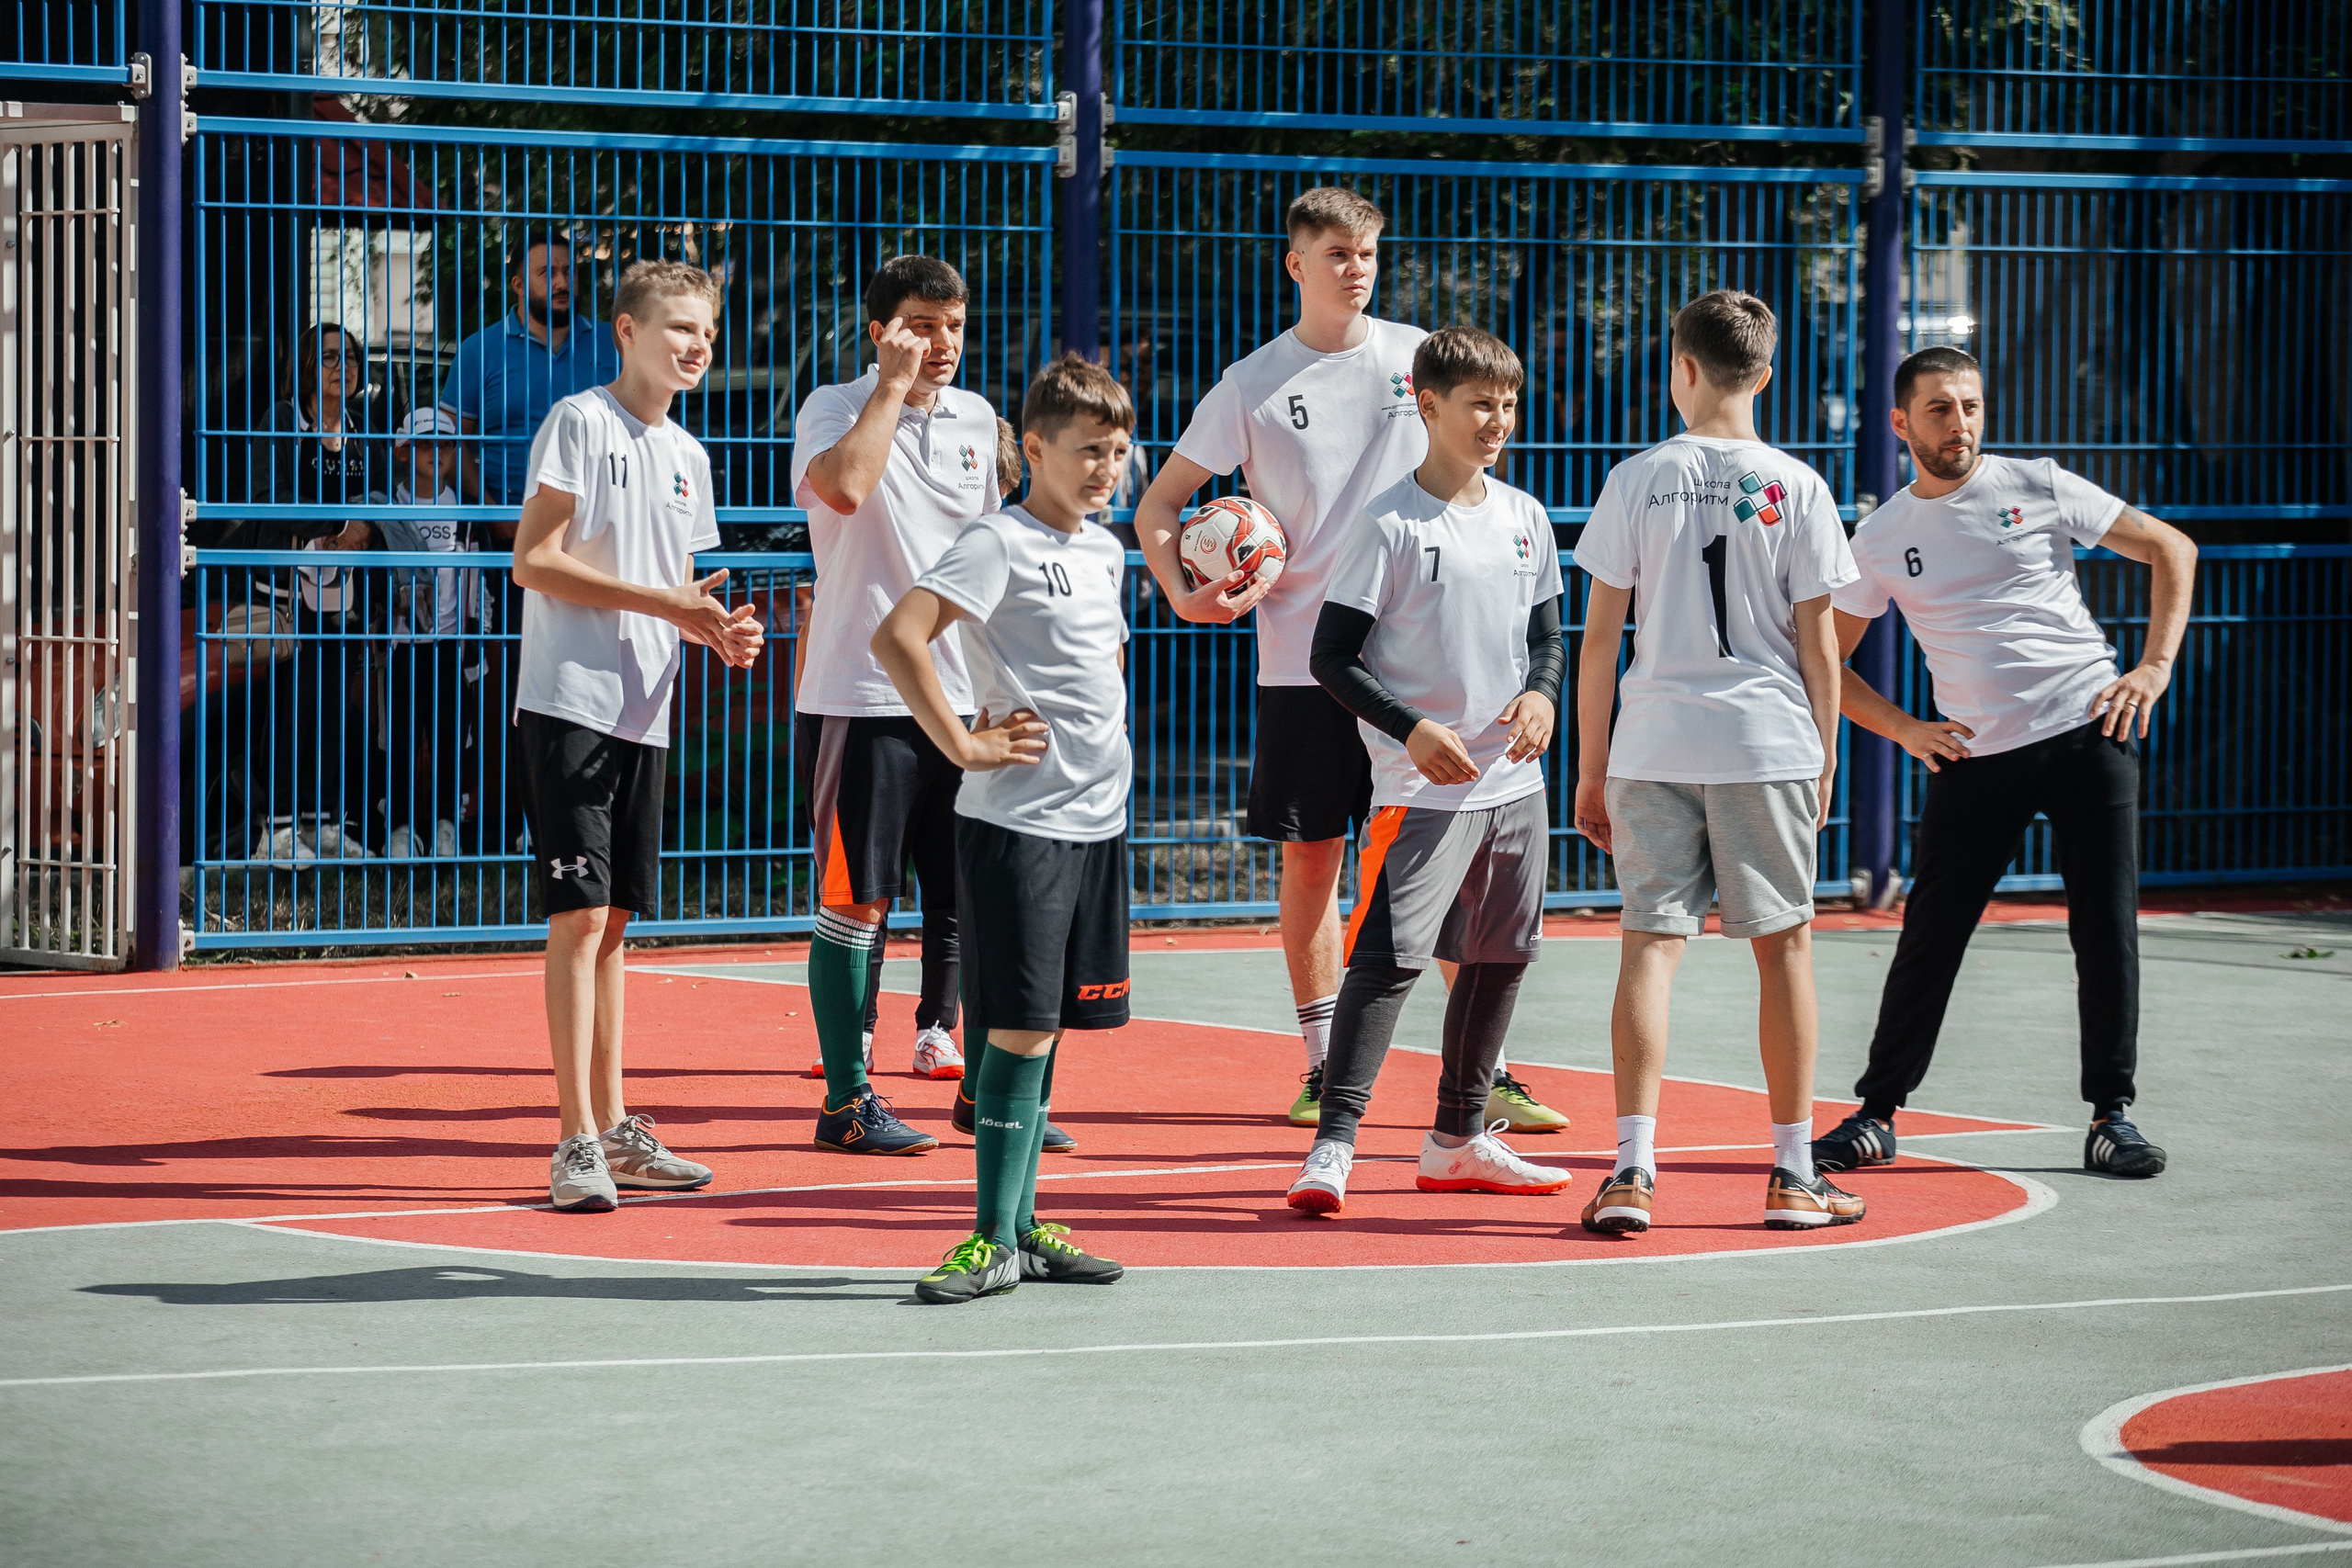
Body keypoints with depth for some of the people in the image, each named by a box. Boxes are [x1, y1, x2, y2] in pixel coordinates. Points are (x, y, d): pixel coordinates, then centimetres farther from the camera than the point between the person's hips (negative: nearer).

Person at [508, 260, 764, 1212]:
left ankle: (613, 1128, 17)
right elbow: (534, 562, -13)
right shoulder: (579, 422, -6)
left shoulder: (687, 456, 16)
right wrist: (663, 601, -16)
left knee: (612, 921, 12)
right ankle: (577, 1144, -10)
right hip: (568, 704, -7)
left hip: (644, 714, 7)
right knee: (578, 917, -10)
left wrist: (720, 632, 1)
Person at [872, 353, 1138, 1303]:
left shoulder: (1106, 549, 15)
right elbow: (897, 639, -21)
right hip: (1017, 822, -7)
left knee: (1045, 1026, 11)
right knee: (1018, 1027, -9)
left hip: (1098, 820, 8)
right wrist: (965, 747, -18)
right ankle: (995, 1237, -6)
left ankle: (1022, 1225, 16)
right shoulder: (1000, 544, -10)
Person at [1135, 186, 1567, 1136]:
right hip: (1303, 659, -1)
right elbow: (1158, 504, 7)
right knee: (1310, 858, 3)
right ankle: (1324, 1068, 14)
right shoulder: (1253, 386, 2)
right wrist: (1182, 591, -12)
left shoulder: (1417, 354, 5)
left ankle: (1485, 1071, 2)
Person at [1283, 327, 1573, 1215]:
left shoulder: (1524, 518, 9)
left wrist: (1542, 693, -5)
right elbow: (1332, 656, -9)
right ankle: (1333, 1145, -13)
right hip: (1423, 791, -6)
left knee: (1501, 956, 11)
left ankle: (1459, 1139, 24)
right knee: (1389, 958, -14)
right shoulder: (1391, 526, -9)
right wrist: (1412, 730, -19)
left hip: (1514, 781, 7)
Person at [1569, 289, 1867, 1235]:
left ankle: (1632, 1171, -7)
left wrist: (1590, 769, 8)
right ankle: (1793, 1175, 12)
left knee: (1652, 942, 2)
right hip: (1767, 744, -1)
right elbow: (1817, 643, 0)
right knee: (1784, 947, 9)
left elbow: (1599, 636, 1)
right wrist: (1824, 765, 11)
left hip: (1652, 746, 1)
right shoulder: (1796, 488, -1)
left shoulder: (1637, 481, 1)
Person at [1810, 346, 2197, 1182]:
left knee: (2106, 929, -2)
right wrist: (1905, 729, 1)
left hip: (2087, 731, -1)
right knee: (1930, 934, -2)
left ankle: (2111, 1113, 7)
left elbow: (2170, 547, 7)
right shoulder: (1880, 539, 6)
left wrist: (2155, 666, -2)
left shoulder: (2036, 486, 2)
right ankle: (1877, 1113, 10)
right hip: (1972, 757, 1)